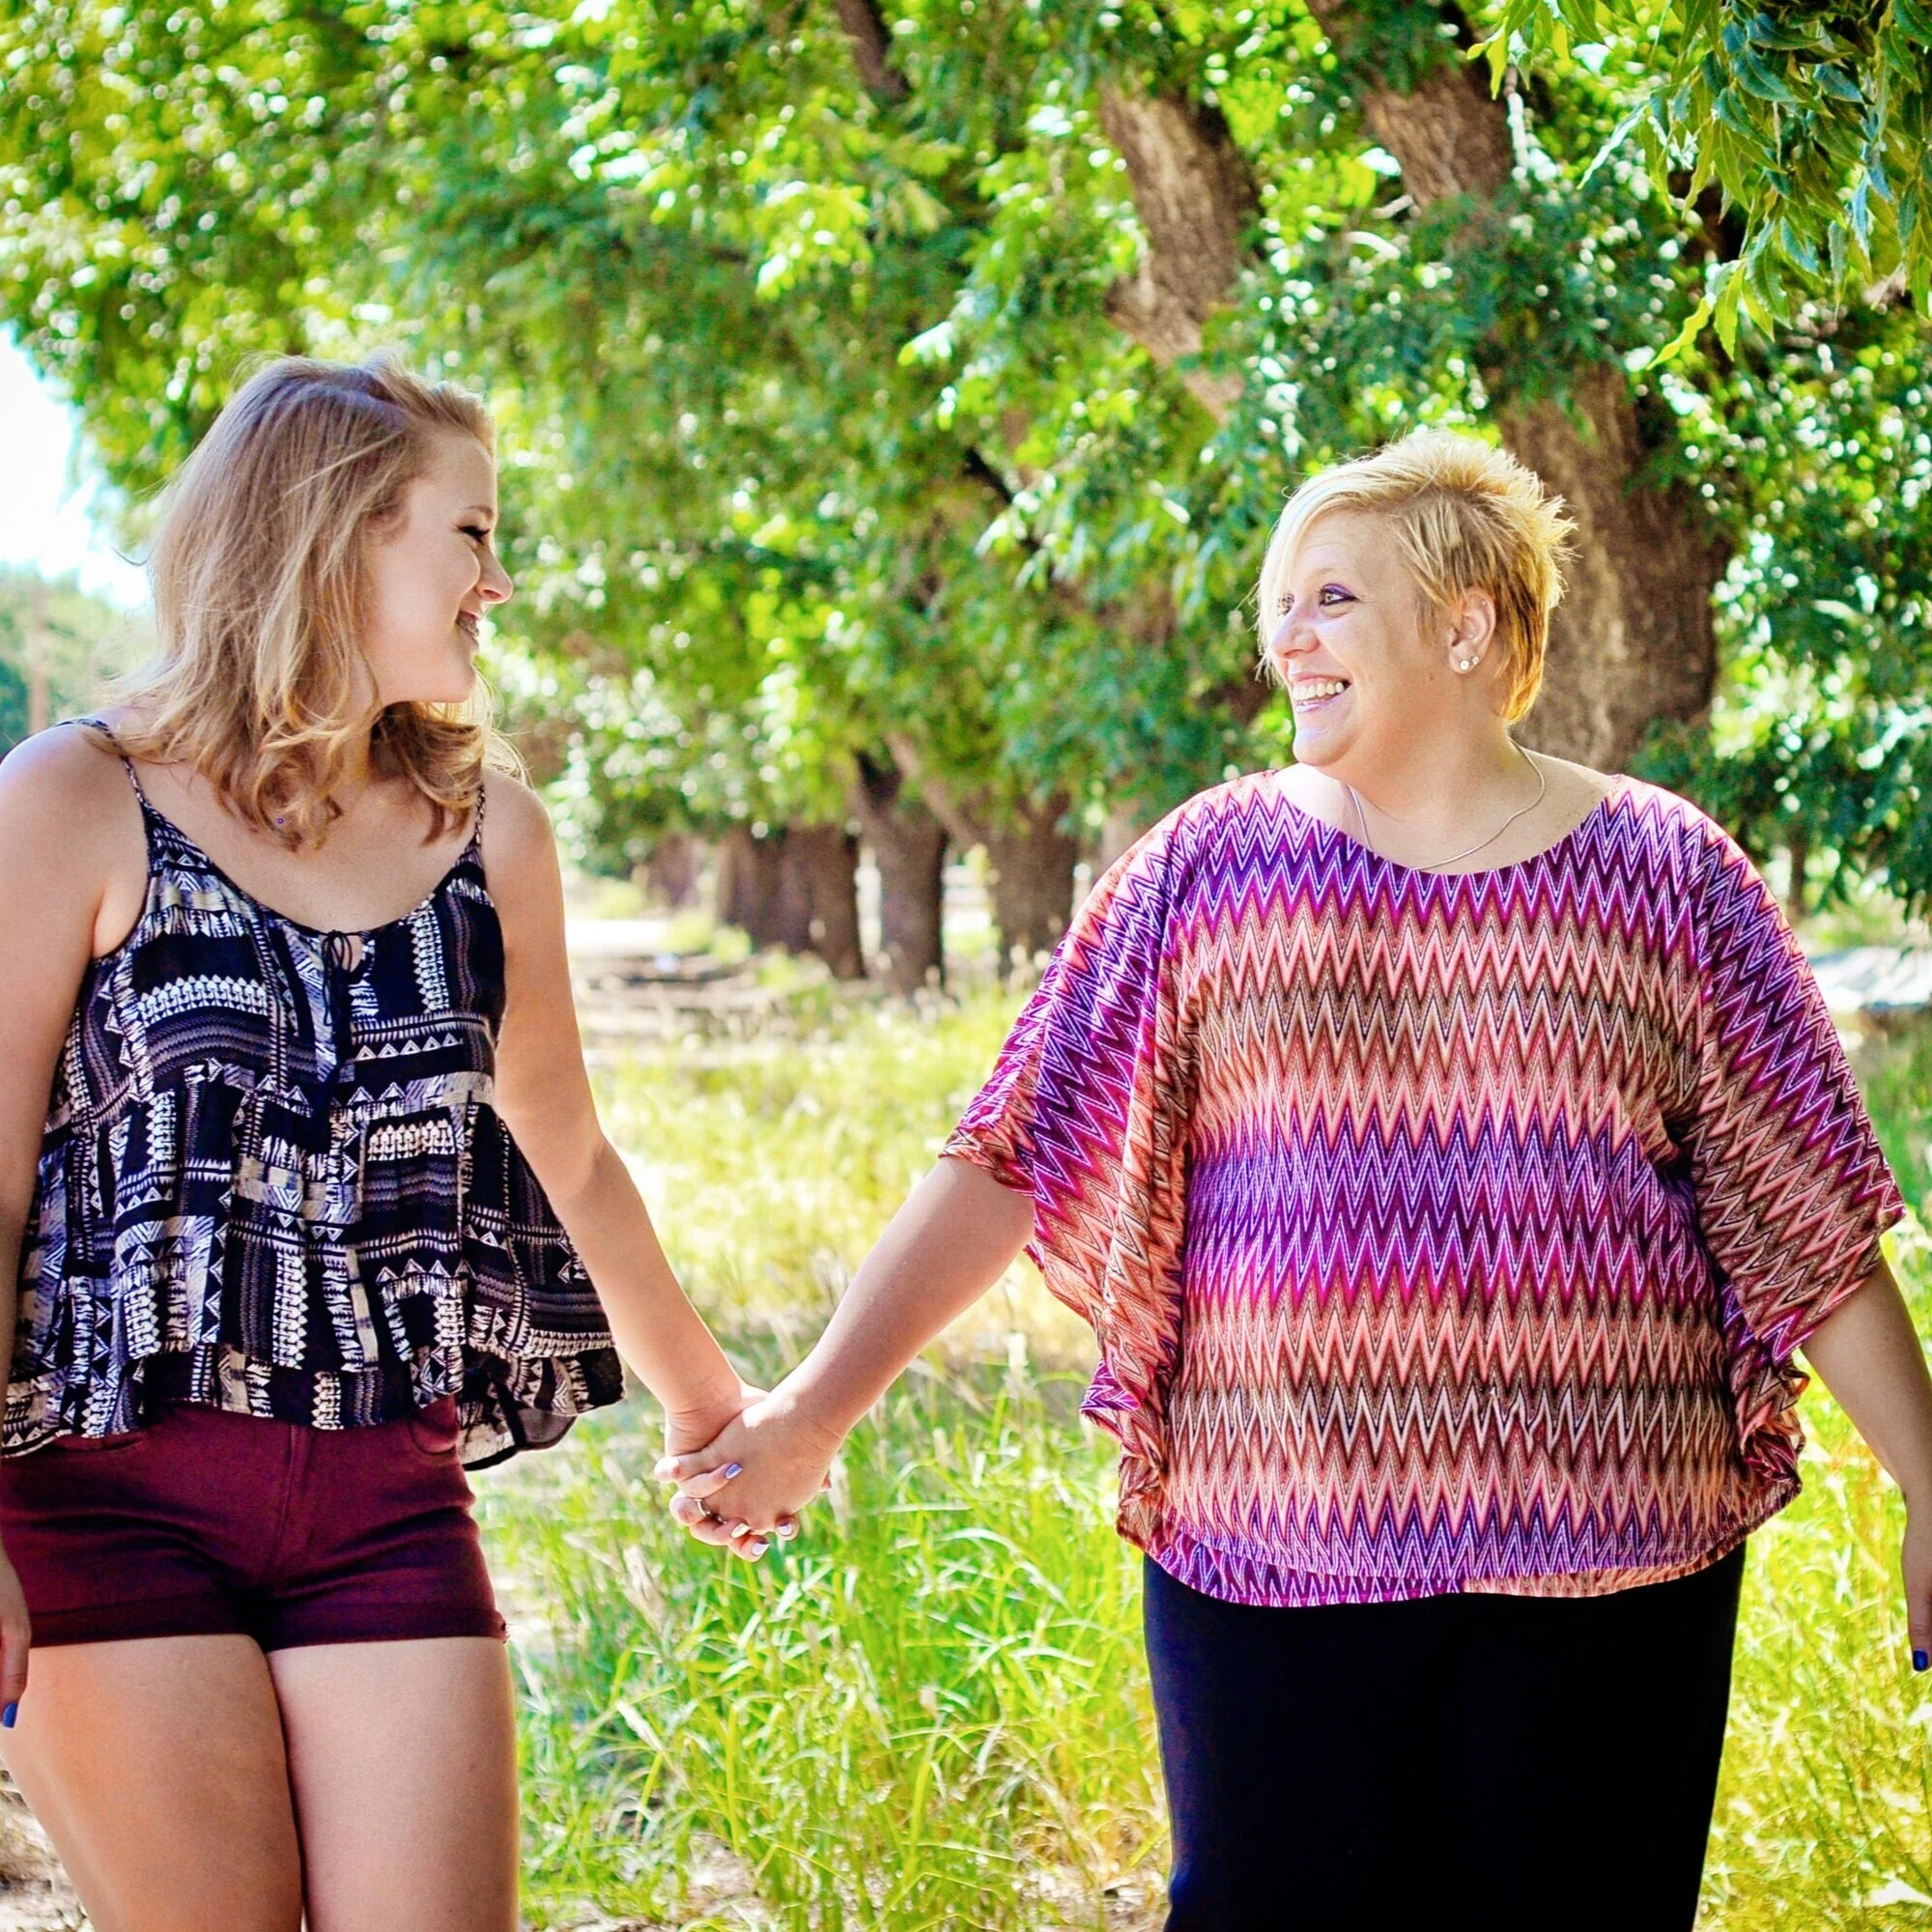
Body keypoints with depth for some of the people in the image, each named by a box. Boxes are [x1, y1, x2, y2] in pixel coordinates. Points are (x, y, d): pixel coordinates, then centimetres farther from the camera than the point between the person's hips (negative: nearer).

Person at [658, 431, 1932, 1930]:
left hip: (1607, 1577, 0)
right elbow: (1016, 1160, 3)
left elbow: (1811, 1237, 6)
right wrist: (811, 1413, -4)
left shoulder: (1665, 877, 4)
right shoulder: (1217, 865, 6)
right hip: (1273, 1552, 0)